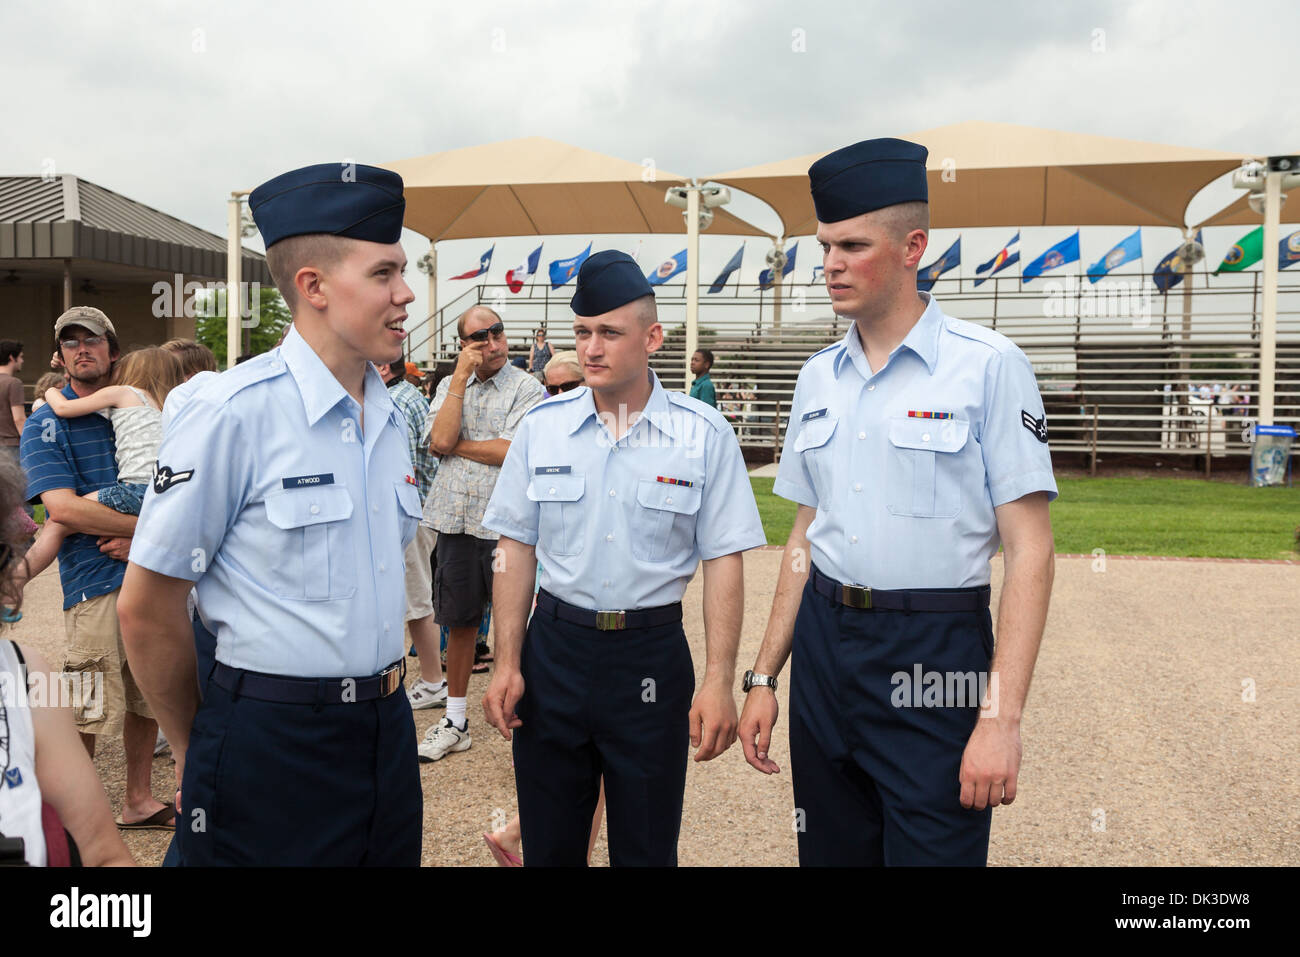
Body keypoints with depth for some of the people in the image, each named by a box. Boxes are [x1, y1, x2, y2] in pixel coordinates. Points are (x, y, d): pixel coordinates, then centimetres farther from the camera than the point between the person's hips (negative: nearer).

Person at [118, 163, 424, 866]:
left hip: (387, 729, 7)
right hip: (271, 747, -6)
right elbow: (147, 609, -10)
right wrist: (196, 751, 2)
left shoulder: (390, 417, 7)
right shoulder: (233, 413, -15)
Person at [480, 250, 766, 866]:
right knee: (548, 843, 15)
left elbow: (723, 561, -6)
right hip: (554, 648, 2)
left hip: (652, 658, -2)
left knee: (645, 846, 13)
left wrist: (718, 682, -11)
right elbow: (516, 549, 5)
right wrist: (507, 664, 1)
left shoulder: (703, 435, -5)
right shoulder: (542, 426, 2)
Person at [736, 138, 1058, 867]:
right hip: (824, 644, 6)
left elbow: (1029, 550, -11)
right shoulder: (819, 376, 8)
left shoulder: (988, 365, -9)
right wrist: (765, 676, 12)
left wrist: (1001, 717, -17)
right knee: (830, 851, 16)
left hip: (934, 665, -5)